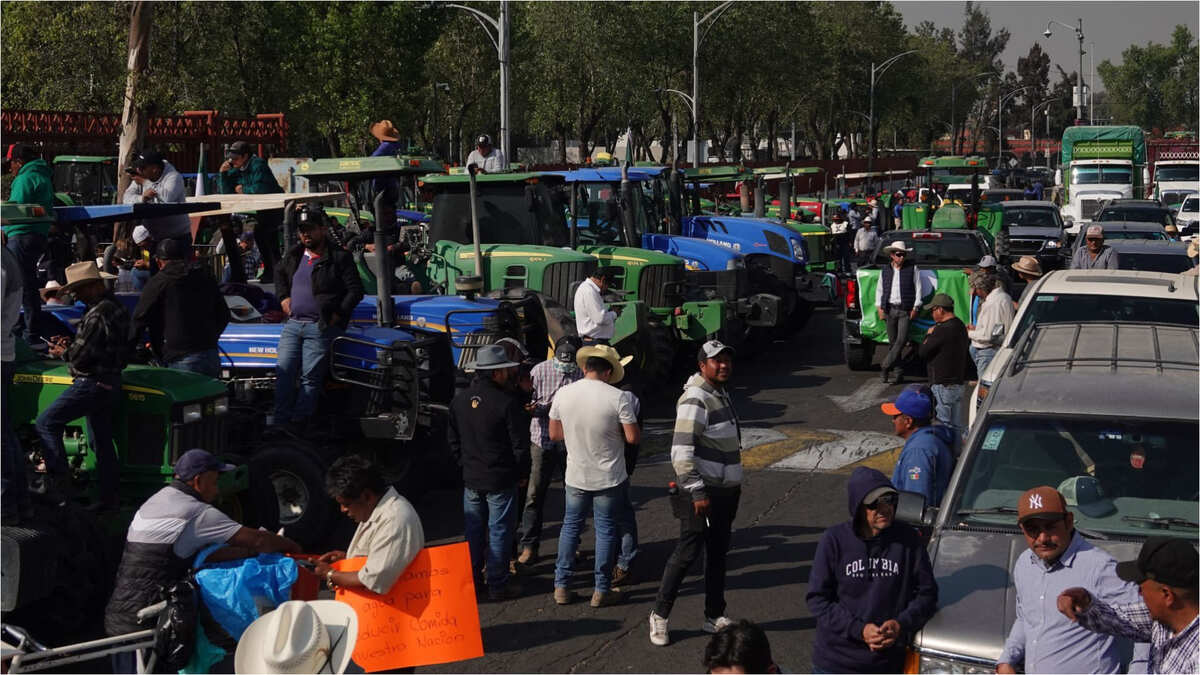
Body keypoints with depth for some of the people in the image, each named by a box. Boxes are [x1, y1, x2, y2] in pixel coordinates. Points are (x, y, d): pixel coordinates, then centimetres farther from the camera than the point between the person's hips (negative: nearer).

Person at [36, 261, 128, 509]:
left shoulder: (97, 314, -21)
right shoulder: (116, 307, 11)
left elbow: (81, 357, -21)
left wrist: (63, 353, -1)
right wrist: (72, 343, 11)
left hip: (92, 383, -10)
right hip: (110, 383, 10)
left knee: (46, 423, -3)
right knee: (102, 441, 15)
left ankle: (60, 483, -7)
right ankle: (109, 498, 18)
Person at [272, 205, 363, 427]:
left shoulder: (339, 258, -5)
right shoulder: (294, 255, 13)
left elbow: (356, 290, -6)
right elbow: (279, 273, 33)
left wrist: (337, 314, -12)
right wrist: (283, 297, 17)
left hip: (320, 328, -6)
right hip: (293, 324, 6)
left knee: (310, 377, -5)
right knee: (284, 371, 0)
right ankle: (280, 422, 5)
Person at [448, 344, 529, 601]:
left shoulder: (460, 400, 2)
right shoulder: (507, 403, -18)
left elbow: (453, 439, 12)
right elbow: (520, 444, -13)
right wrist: (522, 473, 0)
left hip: (471, 479, 6)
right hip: (501, 480, -6)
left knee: (473, 529, 17)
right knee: (499, 531, 4)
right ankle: (497, 583, 9)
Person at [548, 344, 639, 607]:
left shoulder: (563, 394, -6)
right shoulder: (617, 398, -16)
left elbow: (554, 434, 3)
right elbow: (633, 437, -14)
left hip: (575, 476, 3)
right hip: (609, 477, -3)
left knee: (571, 526, 16)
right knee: (605, 529, 8)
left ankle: (561, 586, 18)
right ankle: (602, 590, 13)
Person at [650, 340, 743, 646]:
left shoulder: (721, 393, 14)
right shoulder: (695, 399, -18)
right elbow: (681, 452, -23)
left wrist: (735, 485, 24)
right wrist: (696, 492, -25)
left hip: (726, 490, 9)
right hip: (703, 492, -9)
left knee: (718, 553, 13)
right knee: (687, 552, -6)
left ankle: (714, 617, 21)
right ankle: (660, 615, 5)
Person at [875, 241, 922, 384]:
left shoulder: (913, 269, 4)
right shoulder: (885, 271, 12)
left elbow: (918, 289, 3)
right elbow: (879, 290, 17)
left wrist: (915, 308, -4)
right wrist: (879, 308, 6)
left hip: (905, 310, -3)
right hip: (890, 310, 3)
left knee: (901, 340, -15)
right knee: (893, 342, 4)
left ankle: (886, 366, -11)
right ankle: (899, 373, 11)